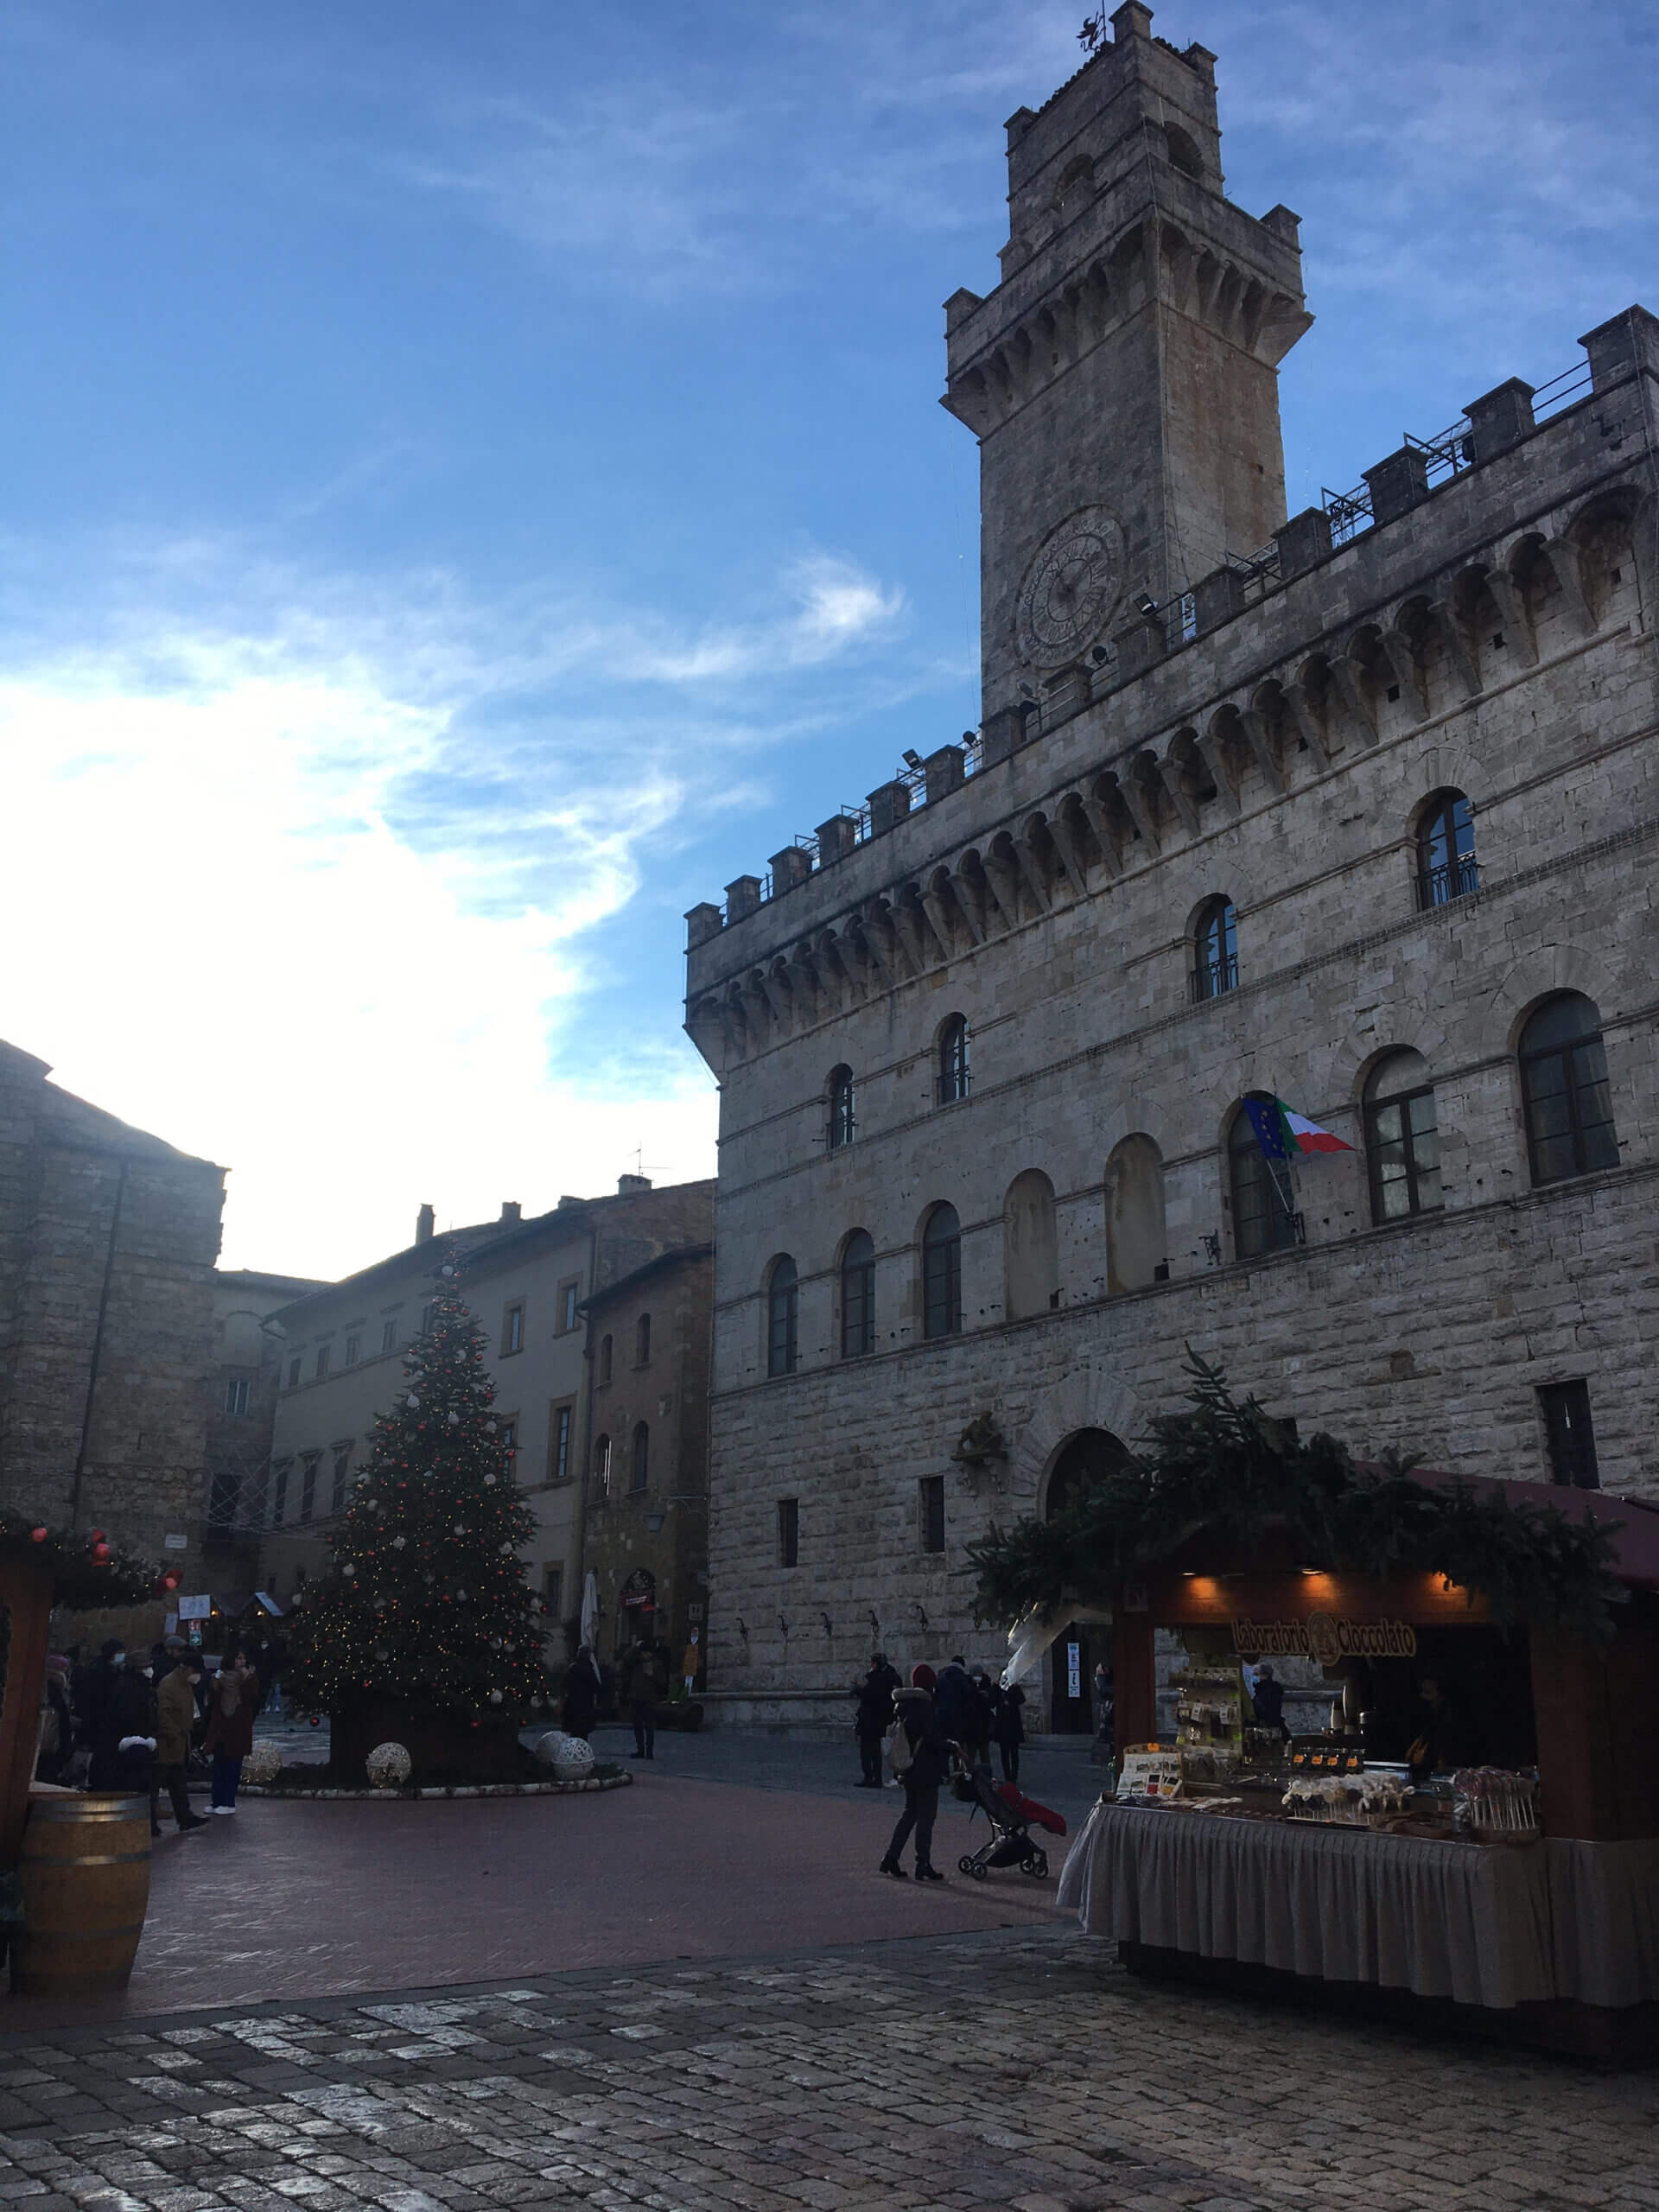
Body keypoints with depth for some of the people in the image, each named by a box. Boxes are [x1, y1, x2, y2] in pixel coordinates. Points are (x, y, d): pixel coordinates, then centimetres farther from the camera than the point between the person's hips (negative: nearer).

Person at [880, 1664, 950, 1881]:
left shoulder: (902, 1705, 7)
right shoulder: (925, 1705, -17)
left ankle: (891, 1857, 16)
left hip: (908, 1769, 8)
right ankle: (923, 1866, 2)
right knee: (926, 1816, -1)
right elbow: (932, 1737, -21)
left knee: (910, 1813, 18)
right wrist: (950, 1747, -5)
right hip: (926, 1770, -8)